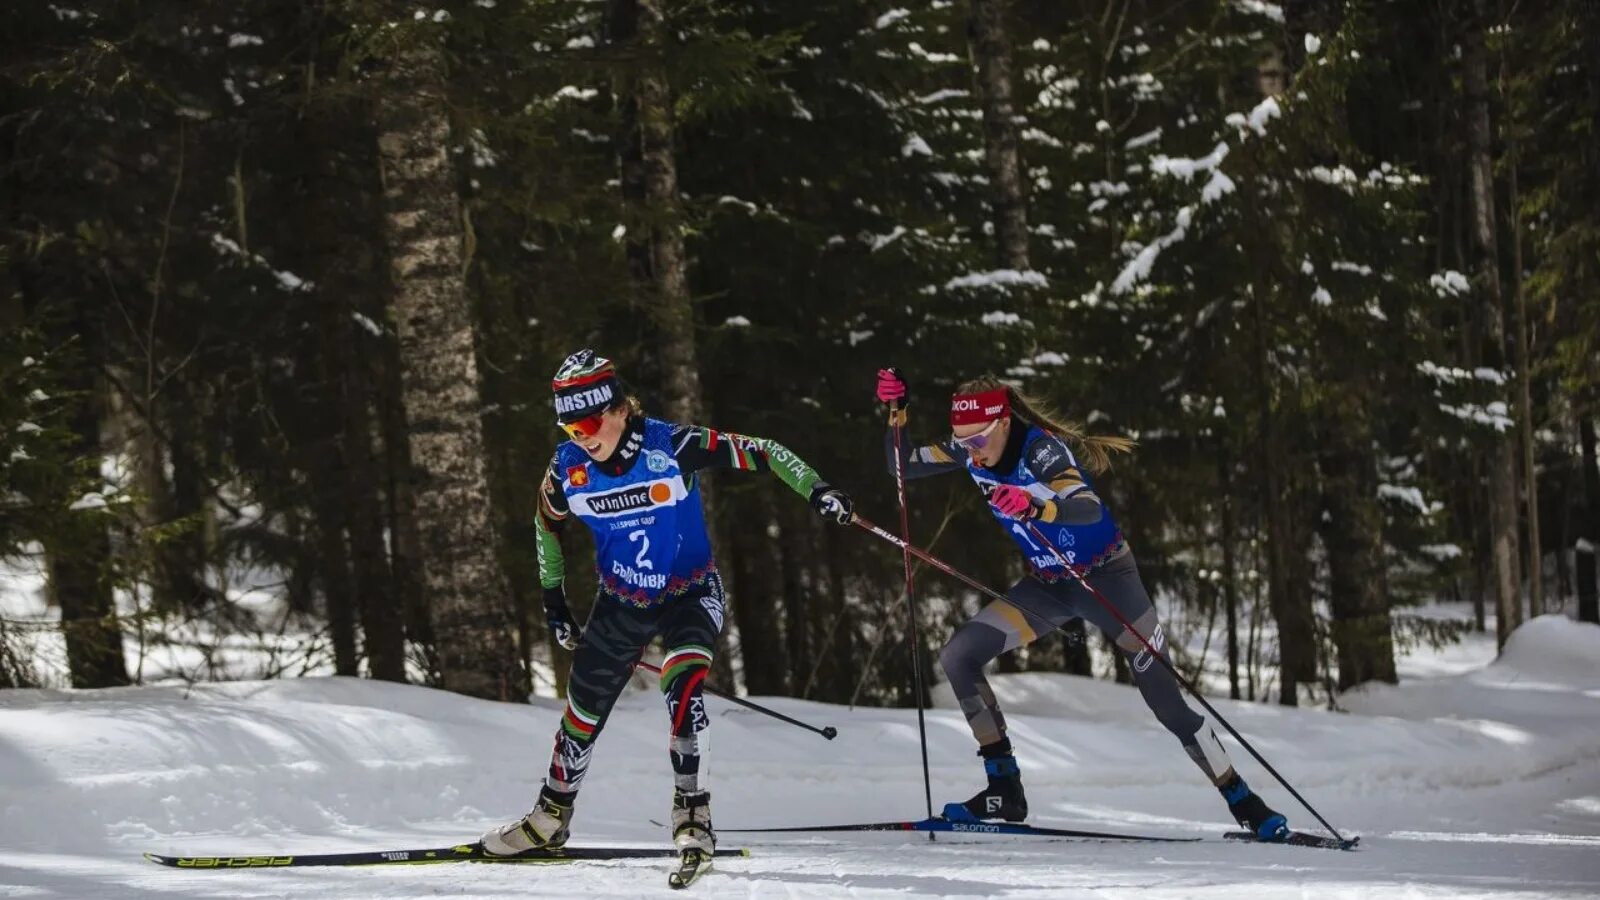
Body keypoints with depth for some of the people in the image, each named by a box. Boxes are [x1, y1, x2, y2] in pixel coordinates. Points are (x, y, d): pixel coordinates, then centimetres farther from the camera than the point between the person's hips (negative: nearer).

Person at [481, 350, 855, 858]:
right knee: (584, 710, 11)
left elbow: (758, 453, -22)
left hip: (690, 592, -4)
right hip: (621, 602, 4)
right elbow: (547, 524, 7)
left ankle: (691, 811, -15)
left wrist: (815, 489, -35)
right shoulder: (568, 469, -14)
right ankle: (550, 819, 32)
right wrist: (552, 599, 12)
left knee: (682, 687, -28)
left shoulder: (671, 446, -26)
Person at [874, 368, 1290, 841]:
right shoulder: (969, 451, -8)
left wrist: (1037, 506, -62)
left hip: (1106, 576, -6)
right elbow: (903, 465, 3)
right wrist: (896, 410, -13)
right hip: (1049, 587, 6)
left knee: (1169, 700, -9)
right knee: (957, 657, -10)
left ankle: (1245, 804, 4)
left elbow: (1089, 508, -43)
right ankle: (1004, 790, -6)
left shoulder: (1040, 449, -27)